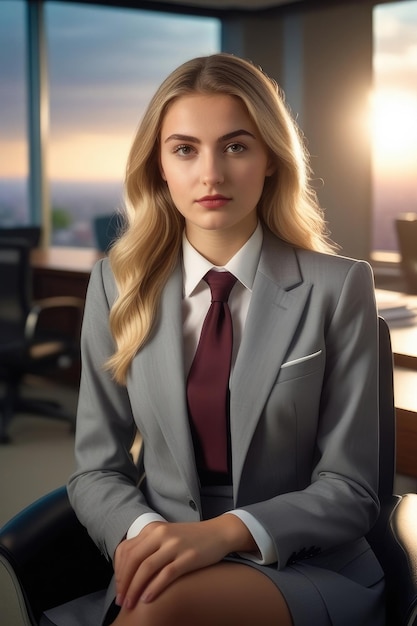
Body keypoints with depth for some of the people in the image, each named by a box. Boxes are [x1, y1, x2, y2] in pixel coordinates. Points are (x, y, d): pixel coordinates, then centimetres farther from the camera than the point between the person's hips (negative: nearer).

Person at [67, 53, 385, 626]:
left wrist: (227, 532, -21)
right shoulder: (117, 285, 3)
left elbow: (349, 489, -4)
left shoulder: (338, 288, -5)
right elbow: (97, 469, 5)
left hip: (307, 573, -2)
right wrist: (141, 533, -17)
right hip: (165, 567, 2)